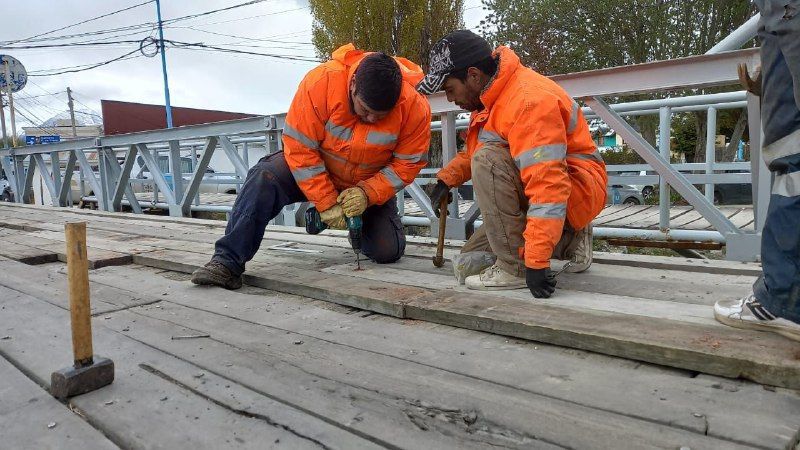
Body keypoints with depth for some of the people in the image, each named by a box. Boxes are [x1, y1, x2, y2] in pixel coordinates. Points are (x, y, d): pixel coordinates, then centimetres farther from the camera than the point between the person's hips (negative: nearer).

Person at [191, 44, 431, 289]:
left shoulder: (415, 106, -26)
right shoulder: (320, 82, -29)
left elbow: (408, 163, -16)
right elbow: (300, 148, -25)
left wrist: (367, 193, -30)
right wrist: (326, 203, -25)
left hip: (370, 184, 1)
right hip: (313, 170, -1)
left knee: (389, 252, -12)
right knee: (263, 179, -29)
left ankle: (359, 228, 24)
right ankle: (228, 262, -22)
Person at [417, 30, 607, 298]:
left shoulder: (529, 100, -27)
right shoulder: (490, 97, 2)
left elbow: (549, 187, -35)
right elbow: (473, 150, 19)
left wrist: (536, 262, -37)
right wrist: (448, 178, 1)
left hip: (578, 191, -9)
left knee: (488, 160, -32)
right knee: (468, 265, 6)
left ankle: (515, 267, -22)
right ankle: (568, 241, 12)